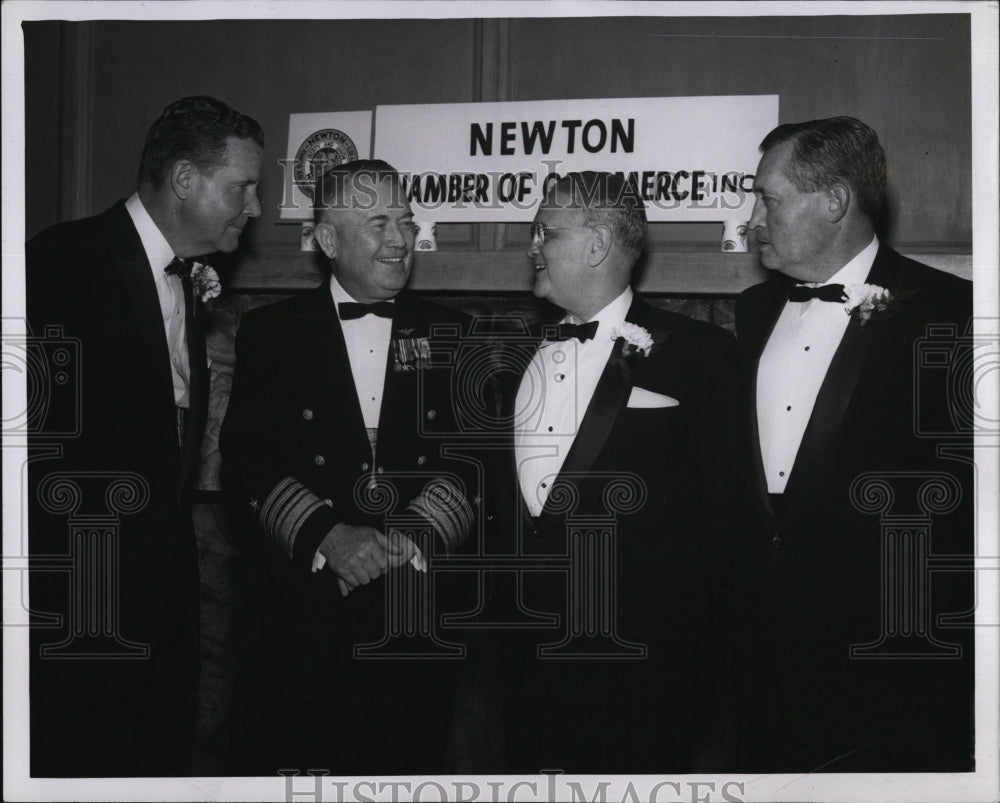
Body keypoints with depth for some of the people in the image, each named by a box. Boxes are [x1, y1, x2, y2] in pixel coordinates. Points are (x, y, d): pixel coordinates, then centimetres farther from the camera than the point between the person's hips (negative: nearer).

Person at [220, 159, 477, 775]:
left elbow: (472, 461, 1)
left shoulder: (450, 335, 9)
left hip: (419, 621, 1)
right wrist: (327, 536, -16)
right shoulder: (271, 332, 5)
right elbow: (247, 464, -3)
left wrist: (416, 534, -16)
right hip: (300, 611, -1)